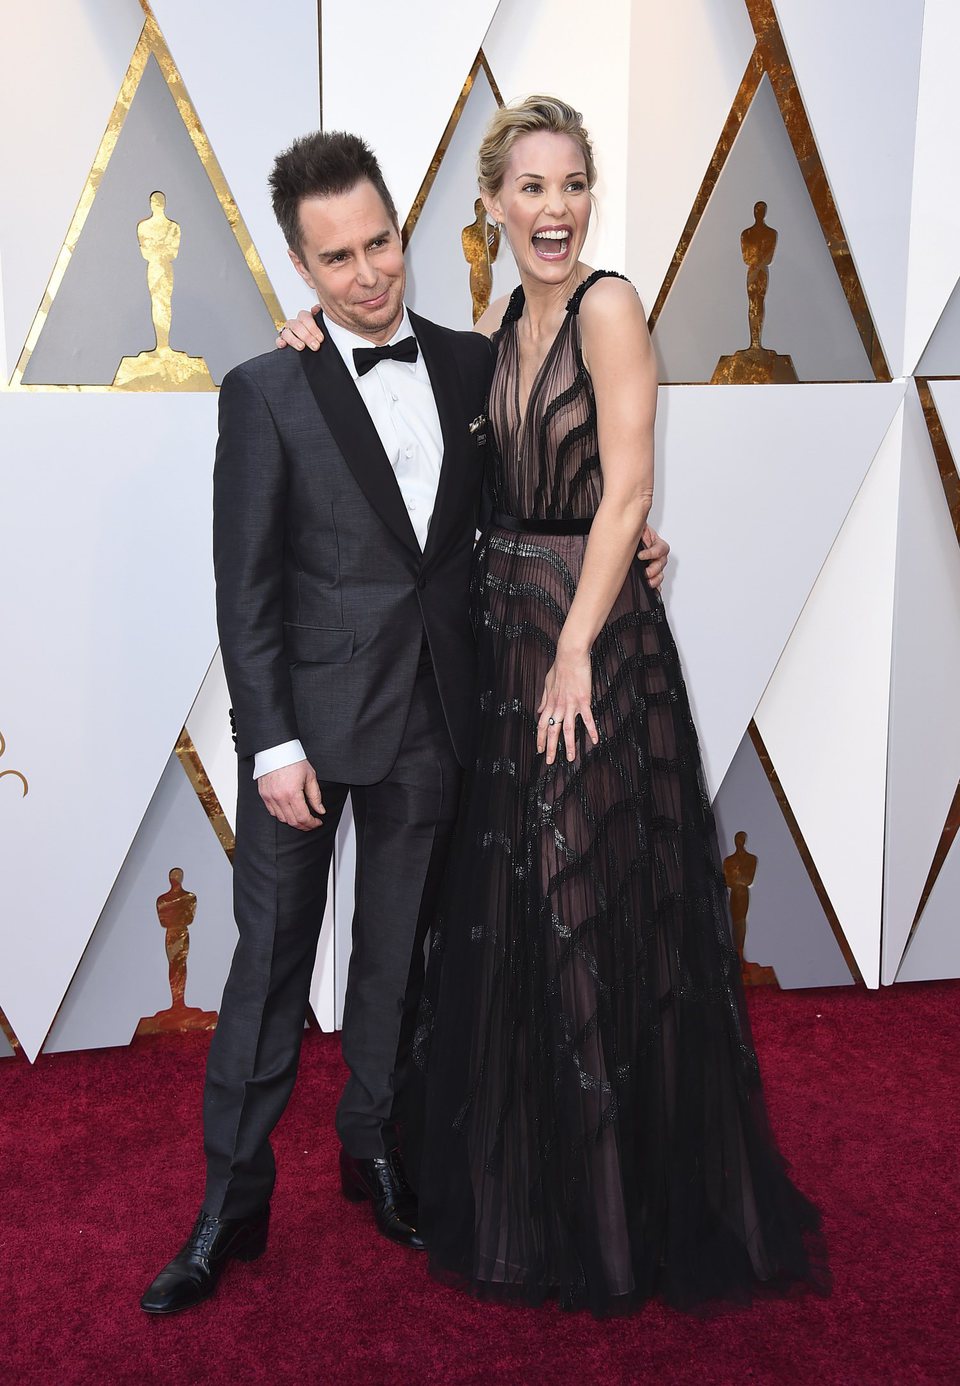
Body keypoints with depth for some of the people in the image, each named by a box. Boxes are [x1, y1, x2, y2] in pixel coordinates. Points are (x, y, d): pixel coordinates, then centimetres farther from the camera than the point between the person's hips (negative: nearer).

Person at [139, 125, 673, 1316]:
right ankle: (232, 1202, 21)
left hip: (430, 718, 3)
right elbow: (245, 588, -8)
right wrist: (272, 745, -13)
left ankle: (375, 1151, 36)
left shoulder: (470, 365, 5)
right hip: (311, 717, -3)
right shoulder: (265, 393, -6)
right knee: (270, 959, 6)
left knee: (397, 953, 16)